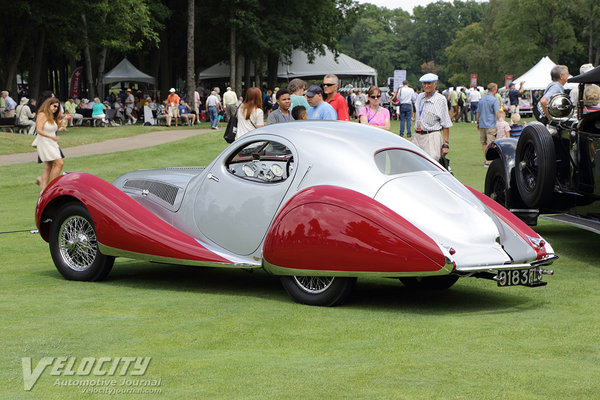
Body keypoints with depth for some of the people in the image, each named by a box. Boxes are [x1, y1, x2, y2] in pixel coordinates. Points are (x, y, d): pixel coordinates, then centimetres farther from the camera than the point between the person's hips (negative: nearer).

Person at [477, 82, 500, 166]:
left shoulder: (482, 99, 11)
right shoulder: (494, 100, -9)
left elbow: (478, 112, 17)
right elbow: (497, 113, -17)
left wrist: (478, 122, 25)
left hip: (482, 124, 6)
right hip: (491, 125, -6)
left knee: (483, 142, 14)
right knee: (490, 143, -6)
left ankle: (485, 159, 20)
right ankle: (487, 161, -12)